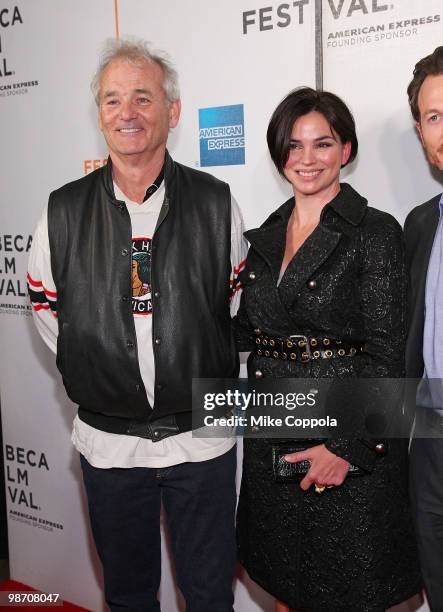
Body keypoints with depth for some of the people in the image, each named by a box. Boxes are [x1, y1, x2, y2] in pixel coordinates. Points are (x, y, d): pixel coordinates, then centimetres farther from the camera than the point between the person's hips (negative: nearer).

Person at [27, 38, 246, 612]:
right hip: (107, 440, 1)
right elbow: (45, 305, 10)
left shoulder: (215, 202, -5)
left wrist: (210, 375, 8)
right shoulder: (64, 211, -3)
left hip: (201, 437, 0)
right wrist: (87, 371, 7)